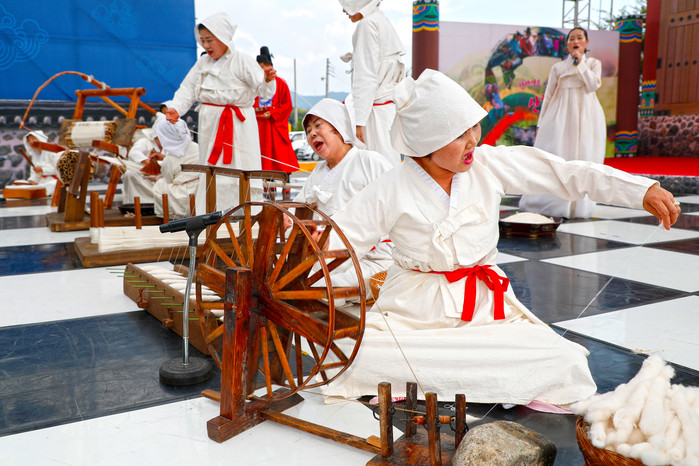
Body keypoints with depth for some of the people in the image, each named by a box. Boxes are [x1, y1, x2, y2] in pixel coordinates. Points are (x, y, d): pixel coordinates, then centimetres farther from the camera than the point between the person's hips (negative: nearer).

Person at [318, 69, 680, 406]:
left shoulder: (489, 164, -2)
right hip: (412, 312, -2)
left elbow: (564, 173, -2)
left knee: (566, 362, -20)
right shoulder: (392, 190, -8)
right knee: (353, 355, -29)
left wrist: (642, 189, -7)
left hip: (485, 307, 2)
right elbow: (337, 243, -6)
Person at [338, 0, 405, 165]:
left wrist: (359, 120, -19)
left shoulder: (367, 24, -10)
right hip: (391, 106, 10)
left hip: (377, 109, -10)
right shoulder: (383, 22, 18)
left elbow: (366, 77, -17)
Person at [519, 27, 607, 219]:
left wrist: (580, 63, -7)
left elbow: (593, 85, -6)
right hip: (561, 116, 0)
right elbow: (548, 96, 10)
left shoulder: (594, 63, 12)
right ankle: (549, 203, 1)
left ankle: (578, 206, 3)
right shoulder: (558, 67, 12)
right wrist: (540, 123, 5)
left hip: (586, 117, 0)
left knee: (582, 158, -3)